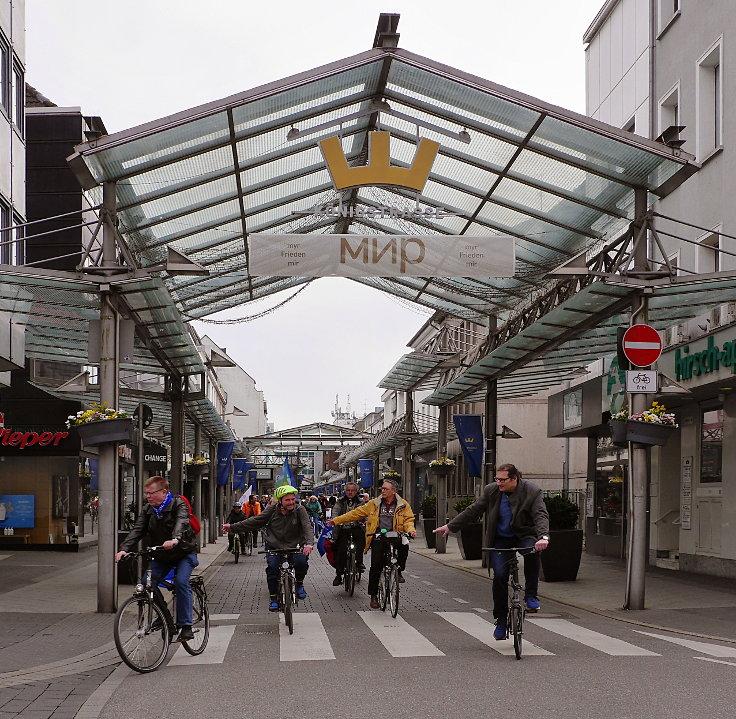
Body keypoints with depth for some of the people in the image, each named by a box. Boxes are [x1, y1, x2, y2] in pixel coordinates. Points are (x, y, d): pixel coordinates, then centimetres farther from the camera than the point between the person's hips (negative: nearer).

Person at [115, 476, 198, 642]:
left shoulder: (178, 505, -16)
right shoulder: (148, 510, 0)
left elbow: (181, 522, -36)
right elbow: (137, 530, -12)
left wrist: (175, 539, -58)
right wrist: (124, 549, -29)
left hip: (184, 553, -6)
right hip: (161, 555, 6)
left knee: (181, 582, -26)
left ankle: (186, 626, -21)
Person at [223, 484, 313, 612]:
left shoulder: (299, 510, -11)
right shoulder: (272, 509, -5)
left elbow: (307, 527, -21)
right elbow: (256, 521, 3)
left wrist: (309, 543, -42)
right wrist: (233, 527, 4)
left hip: (294, 547, -1)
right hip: (274, 546, 1)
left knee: (301, 562, -27)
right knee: (272, 568, -19)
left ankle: (299, 583, 5)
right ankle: (274, 599, -4)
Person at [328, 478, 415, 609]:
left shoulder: (403, 505, 9)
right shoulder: (375, 504, 12)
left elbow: (408, 520, 5)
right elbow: (356, 513, 13)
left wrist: (410, 529, -19)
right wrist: (336, 520, 10)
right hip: (378, 538, 1)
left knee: (403, 547, -33)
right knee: (376, 566, -9)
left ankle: (398, 571, -5)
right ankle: (373, 595, 5)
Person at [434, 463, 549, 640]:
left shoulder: (532, 491, -13)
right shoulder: (491, 491, -3)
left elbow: (541, 515, -23)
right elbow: (473, 511, 5)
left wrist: (543, 537, -41)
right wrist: (450, 526, 5)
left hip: (524, 535, -2)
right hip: (500, 539, 2)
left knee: (532, 551, -35)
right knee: (499, 576, -12)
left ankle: (531, 597, -20)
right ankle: (501, 621, 3)